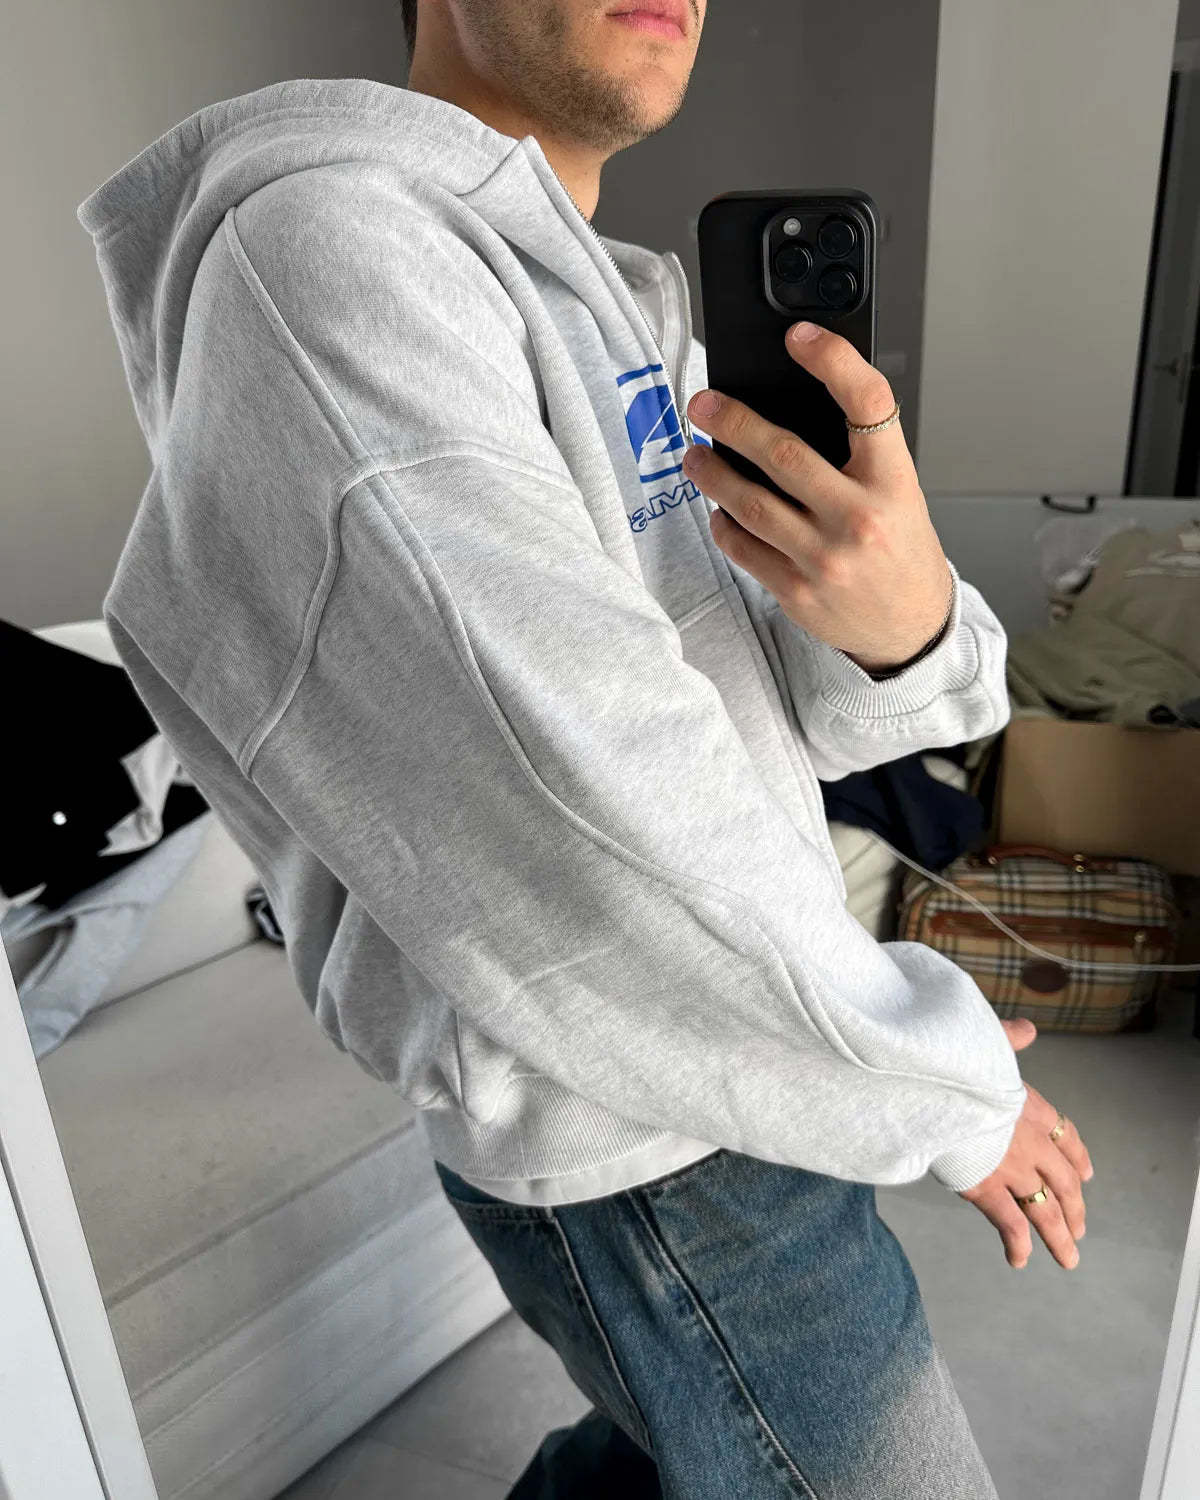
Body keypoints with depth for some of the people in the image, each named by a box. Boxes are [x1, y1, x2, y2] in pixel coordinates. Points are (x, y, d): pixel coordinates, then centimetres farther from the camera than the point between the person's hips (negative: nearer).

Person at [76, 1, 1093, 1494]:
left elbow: (821, 704, 0)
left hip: (712, 1038, 9)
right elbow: (587, 832, -30)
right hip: (654, 1155, -8)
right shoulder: (318, 256, -22)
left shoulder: (614, 317, 8)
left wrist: (904, 612, -25)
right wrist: (952, 1084, -14)